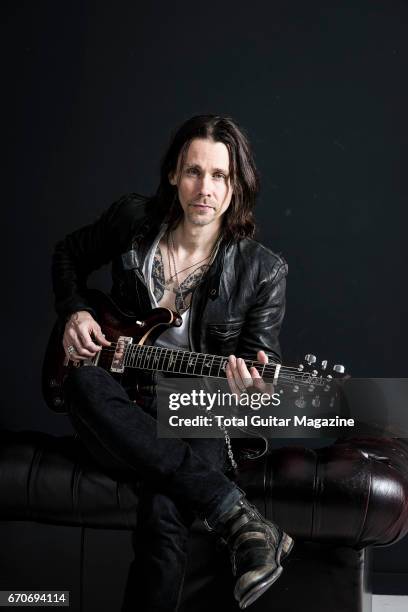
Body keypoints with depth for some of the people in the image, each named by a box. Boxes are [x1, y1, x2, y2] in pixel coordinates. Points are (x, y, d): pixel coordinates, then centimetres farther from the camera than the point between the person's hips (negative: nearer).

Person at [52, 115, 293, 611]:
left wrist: (252, 383, -24)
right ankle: (236, 517, -36)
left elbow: (263, 361, 0)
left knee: (164, 518, -37)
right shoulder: (132, 220, -2)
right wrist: (75, 312, 1)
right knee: (85, 383, -36)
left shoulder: (262, 271, -8)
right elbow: (69, 254, 18)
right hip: (126, 414, 4)